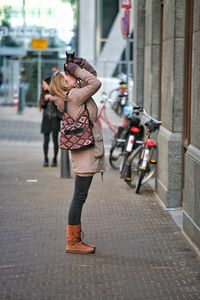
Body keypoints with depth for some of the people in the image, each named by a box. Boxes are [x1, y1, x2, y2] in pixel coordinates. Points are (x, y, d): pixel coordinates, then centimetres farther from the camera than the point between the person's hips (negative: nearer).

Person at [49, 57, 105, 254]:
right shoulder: (74, 95, -12)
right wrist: (78, 69, -6)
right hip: (85, 151, -10)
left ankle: (75, 239, 17)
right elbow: (95, 82, -16)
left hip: (87, 151, 10)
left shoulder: (76, 93, 15)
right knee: (79, 197, -7)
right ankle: (72, 242, -3)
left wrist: (82, 63, 9)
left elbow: (92, 76, 24)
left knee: (80, 197, 12)